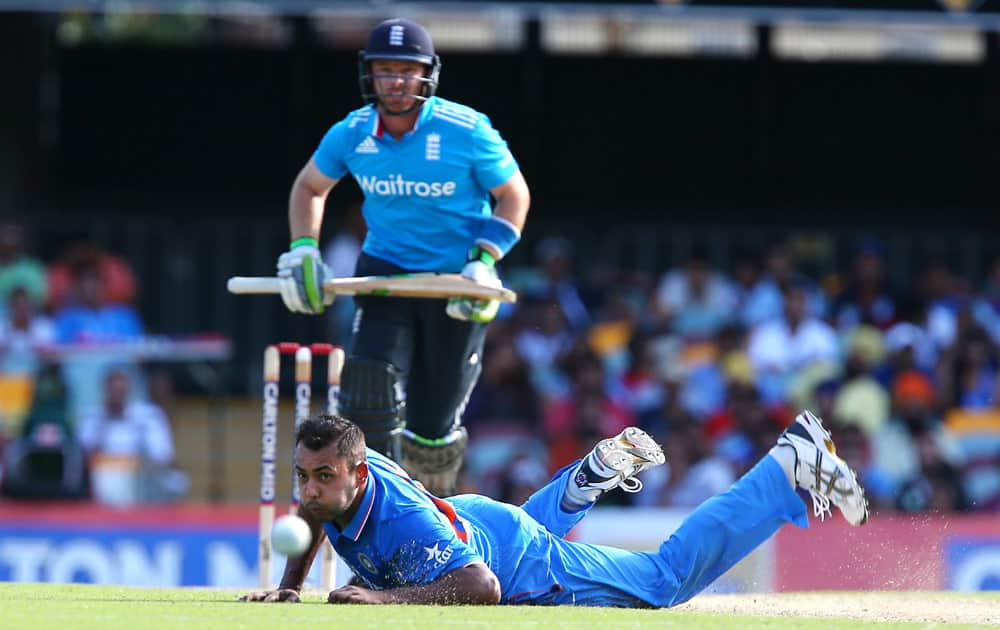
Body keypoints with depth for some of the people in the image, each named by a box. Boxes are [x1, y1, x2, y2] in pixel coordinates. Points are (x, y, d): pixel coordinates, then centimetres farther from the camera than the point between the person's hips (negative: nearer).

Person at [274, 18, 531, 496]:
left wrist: (485, 261, -17)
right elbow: (309, 186, 14)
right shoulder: (351, 134, -6)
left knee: (432, 425, 3)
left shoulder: (466, 131, -15)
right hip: (384, 272, 2)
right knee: (370, 393, -20)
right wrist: (303, 250, -1)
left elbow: (513, 196, -4)